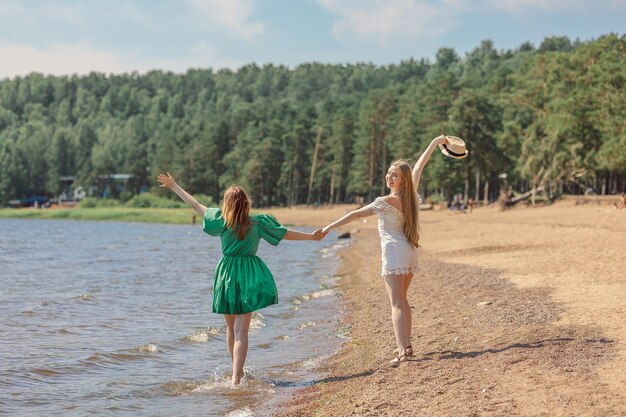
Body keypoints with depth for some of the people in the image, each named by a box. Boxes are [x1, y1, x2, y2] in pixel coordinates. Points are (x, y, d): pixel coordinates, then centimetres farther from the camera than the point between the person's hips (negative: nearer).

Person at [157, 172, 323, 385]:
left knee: (231, 329, 17)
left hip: (227, 276, 1)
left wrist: (174, 186, 15)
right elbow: (286, 234, 1)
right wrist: (312, 236, 13)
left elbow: (195, 205, 4)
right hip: (248, 277, -1)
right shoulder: (257, 223, -4)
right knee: (241, 331, -6)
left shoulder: (222, 220, -4)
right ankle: (236, 377, -17)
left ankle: (237, 372, 31)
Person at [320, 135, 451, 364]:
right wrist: (435, 142, 27)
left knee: (396, 303, -11)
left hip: (394, 252, -8)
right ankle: (406, 345, 23)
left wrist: (329, 227, -12)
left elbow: (354, 215, -14)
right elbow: (419, 166, 17)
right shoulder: (410, 195, 5)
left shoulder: (386, 202, -13)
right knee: (402, 300, 19)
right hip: (410, 252, 8)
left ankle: (402, 349, -21)